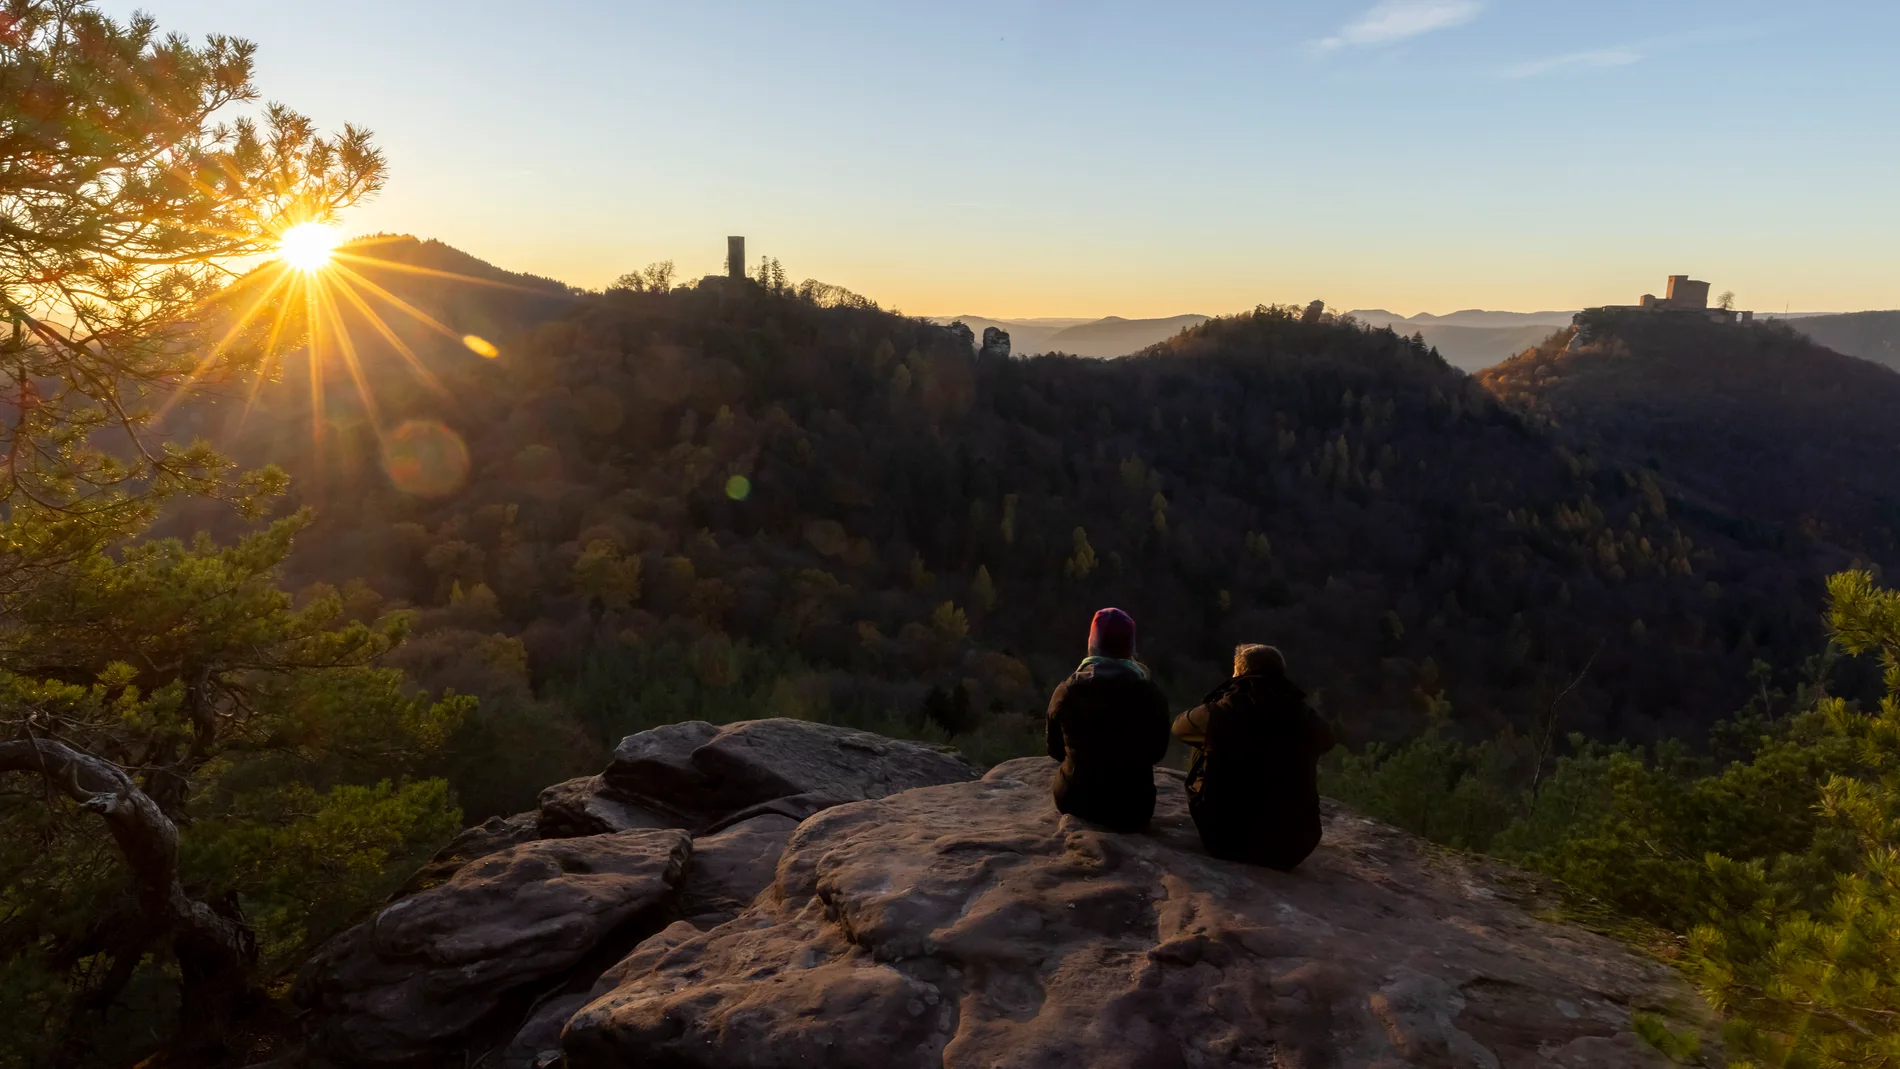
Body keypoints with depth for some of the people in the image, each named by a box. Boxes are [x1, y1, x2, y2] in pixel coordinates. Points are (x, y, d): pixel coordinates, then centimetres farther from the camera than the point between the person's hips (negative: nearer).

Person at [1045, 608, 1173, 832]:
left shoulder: (1067, 691, -12)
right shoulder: (1151, 694, -12)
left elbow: (1056, 750, 3)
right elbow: (1157, 751, 3)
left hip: (1073, 801, 0)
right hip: (1132, 808, 0)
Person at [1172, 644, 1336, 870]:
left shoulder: (1220, 712, -12)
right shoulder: (1304, 716, -4)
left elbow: (1179, 726, 10)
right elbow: (1327, 738, 21)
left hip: (1225, 840, -1)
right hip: (1291, 848, 2)